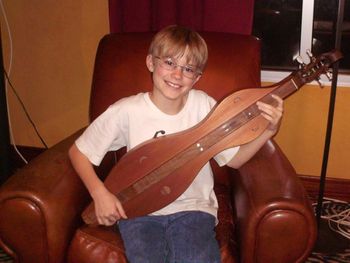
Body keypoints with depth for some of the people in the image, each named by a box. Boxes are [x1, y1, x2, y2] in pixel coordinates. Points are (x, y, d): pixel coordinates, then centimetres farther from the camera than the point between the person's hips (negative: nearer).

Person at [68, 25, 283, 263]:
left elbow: (233, 159, 2)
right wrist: (100, 193, -12)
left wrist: (269, 131, -13)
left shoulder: (203, 106, -6)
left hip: (192, 207, 1)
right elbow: (78, 151, 0)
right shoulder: (127, 111, -11)